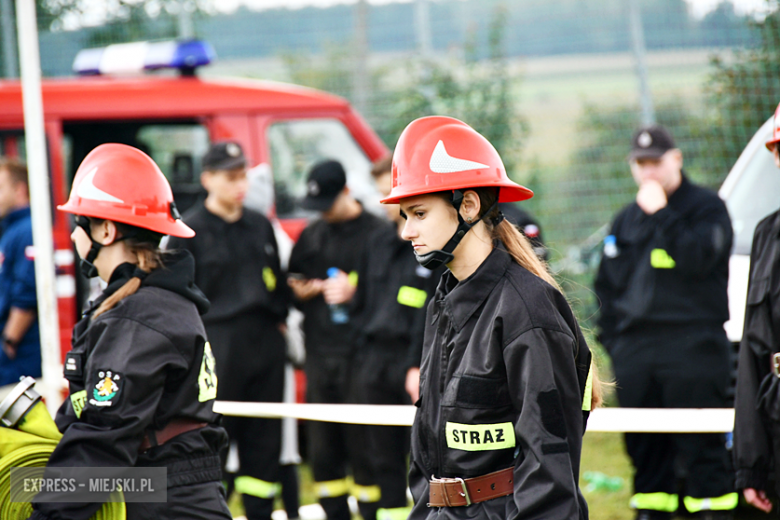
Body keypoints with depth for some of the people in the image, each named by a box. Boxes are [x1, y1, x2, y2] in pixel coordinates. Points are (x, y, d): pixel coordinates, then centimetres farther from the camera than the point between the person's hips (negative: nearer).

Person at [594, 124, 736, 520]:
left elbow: (698, 260, -15)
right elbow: (607, 285, 22)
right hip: (634, 347, 6)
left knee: (701, 443, -8)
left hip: (692, 345, -5)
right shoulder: (626, 220, 20)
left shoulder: (706, 207, 3)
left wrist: (662, 214, -13)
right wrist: (611, 338, 12)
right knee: (643, 444, 5)